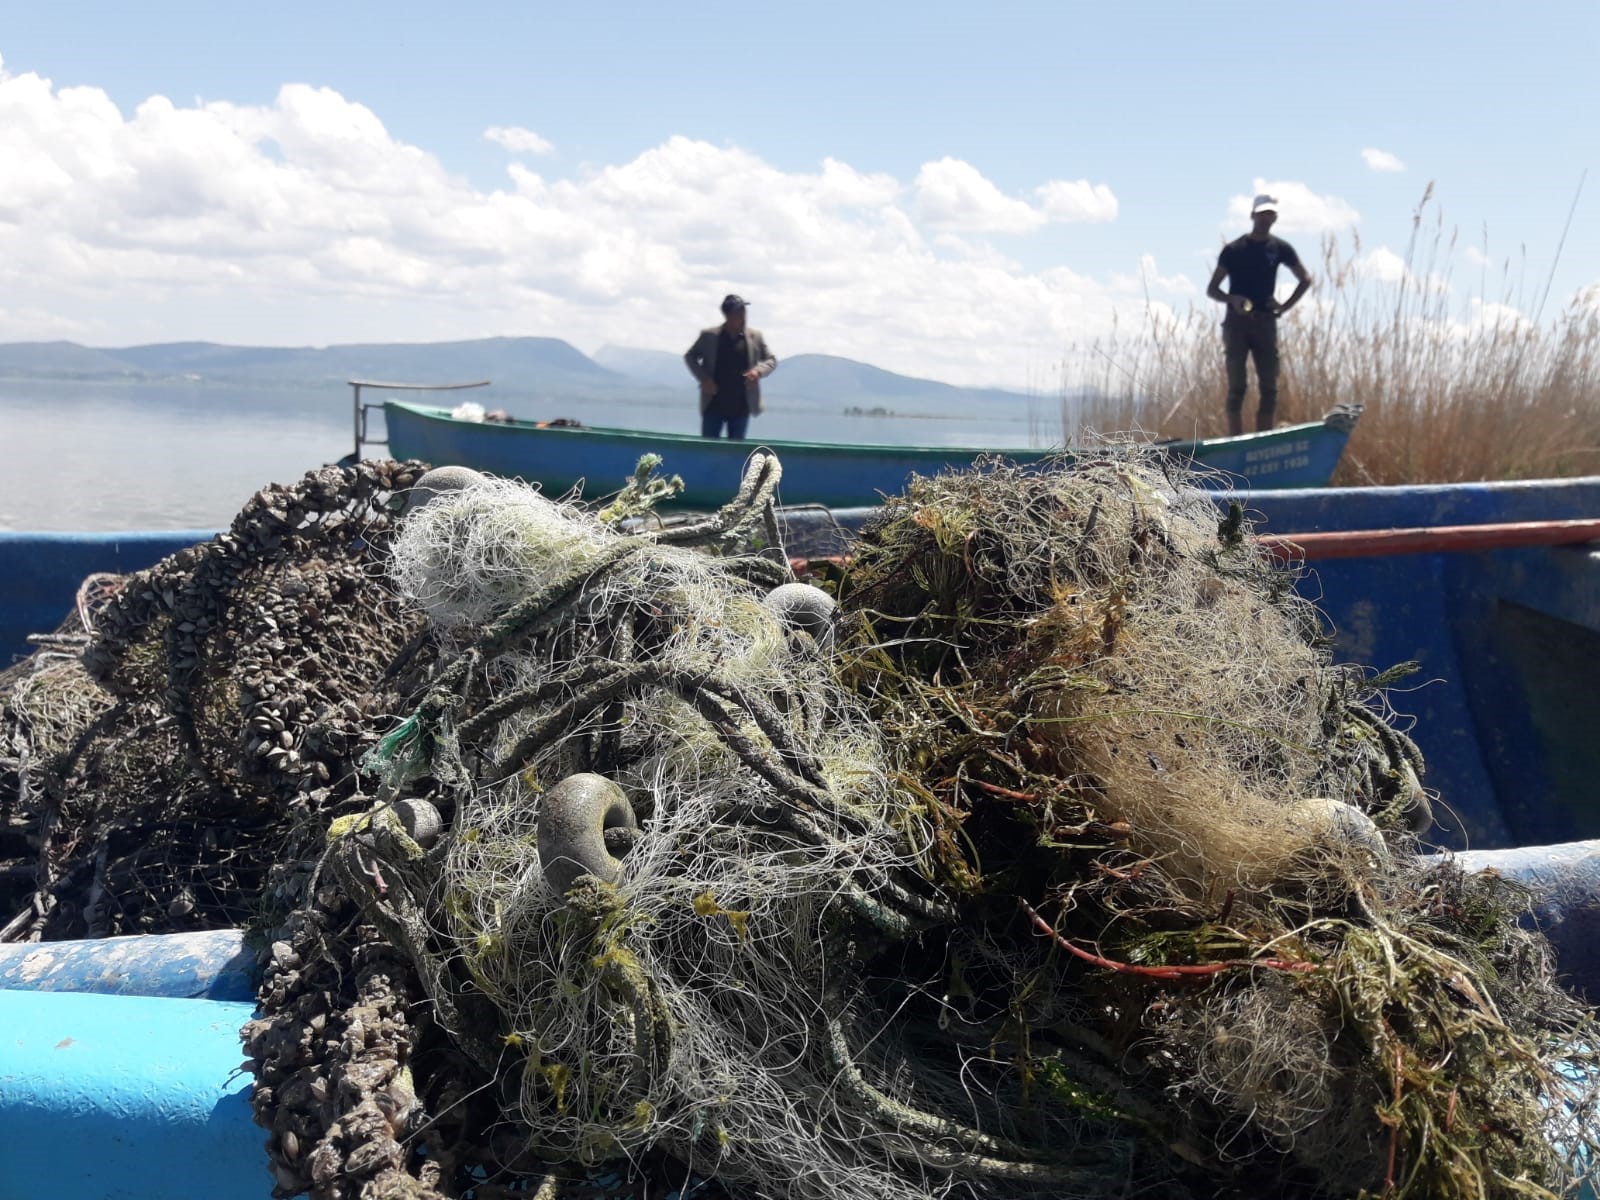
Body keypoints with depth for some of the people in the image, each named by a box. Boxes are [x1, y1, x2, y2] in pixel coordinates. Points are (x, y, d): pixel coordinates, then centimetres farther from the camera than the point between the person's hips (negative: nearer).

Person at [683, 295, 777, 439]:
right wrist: (703, 378, -8)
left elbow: (771, 361, 9)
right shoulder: (709, 335, -1)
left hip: (741, 407, 1)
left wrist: (758, 370, -13)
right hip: (713, 405, -1)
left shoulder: (755, 336, 3)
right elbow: (690, 357, 8)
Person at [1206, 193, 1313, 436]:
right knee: (1237, 386, -8)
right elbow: (1211, 289, 1)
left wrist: (1284, 307, 5)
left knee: (1269, 388, 0)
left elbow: (1305, 279, 18)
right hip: (1236, 322, -3)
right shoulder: (1234, 249, 1)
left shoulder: (1280, 248, 8)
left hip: (1265, 322, 3)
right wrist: (1231, 299, -18)